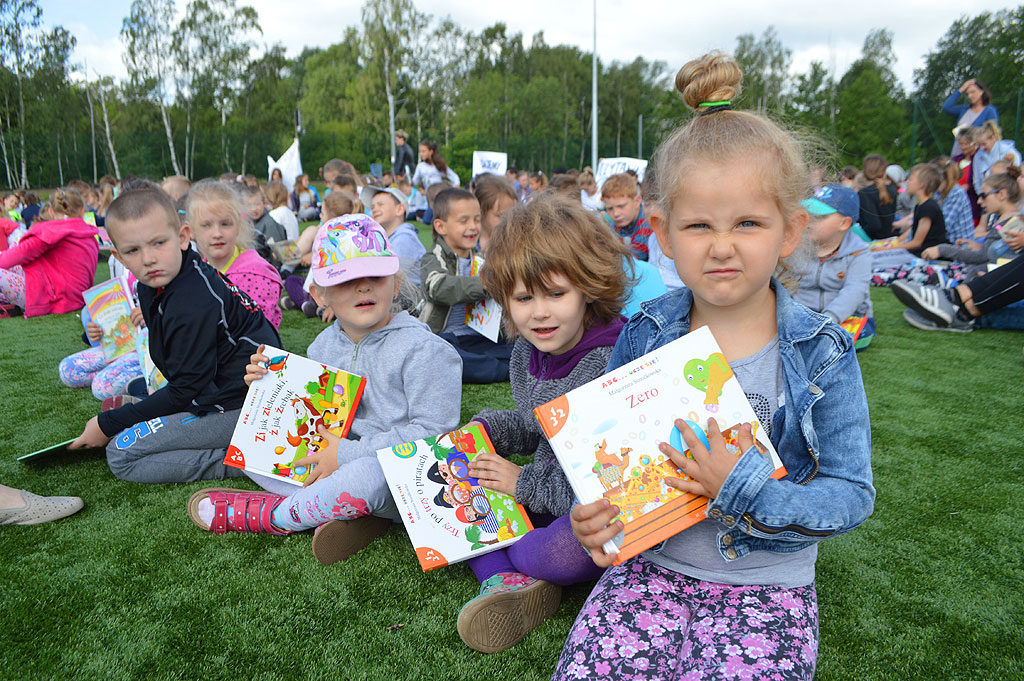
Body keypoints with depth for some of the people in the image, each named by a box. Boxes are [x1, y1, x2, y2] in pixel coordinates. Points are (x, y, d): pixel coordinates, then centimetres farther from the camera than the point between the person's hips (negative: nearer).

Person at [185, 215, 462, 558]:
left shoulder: (423, 349, -17)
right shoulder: (323, 346, 5)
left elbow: (432, 433, -23)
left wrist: (349, 453, -23)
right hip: (336, 458, 7)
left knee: (365, 475, -40)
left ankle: (272, 516, -7)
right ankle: (350, 508, -16)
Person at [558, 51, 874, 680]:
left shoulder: (822, 354, -8)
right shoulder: (643, 338, -3)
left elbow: (851, 496, -7)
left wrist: (746, 490, -22)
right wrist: (594, 513, -12)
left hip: (766, 584, -1)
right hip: (650, 564, 2)